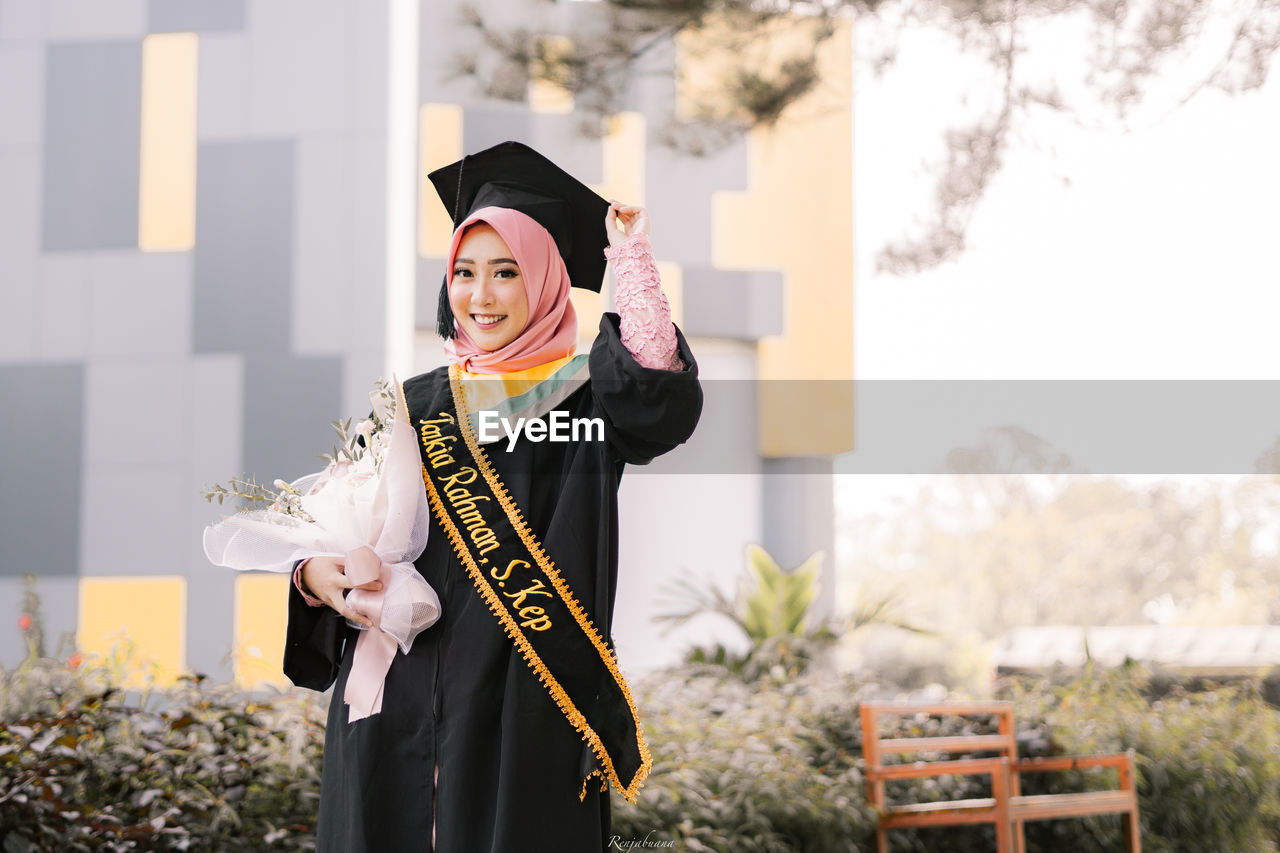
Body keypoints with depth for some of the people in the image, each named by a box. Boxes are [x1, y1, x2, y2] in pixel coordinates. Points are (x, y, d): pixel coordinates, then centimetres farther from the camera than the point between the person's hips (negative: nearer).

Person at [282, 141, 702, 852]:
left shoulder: (587, 399, 1)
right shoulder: (414, 405, 11)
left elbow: (663, 400, -23)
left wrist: (631, 258, -18)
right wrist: (315, 573, -9)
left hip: (524, 710, -3)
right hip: (398, 707, 3)